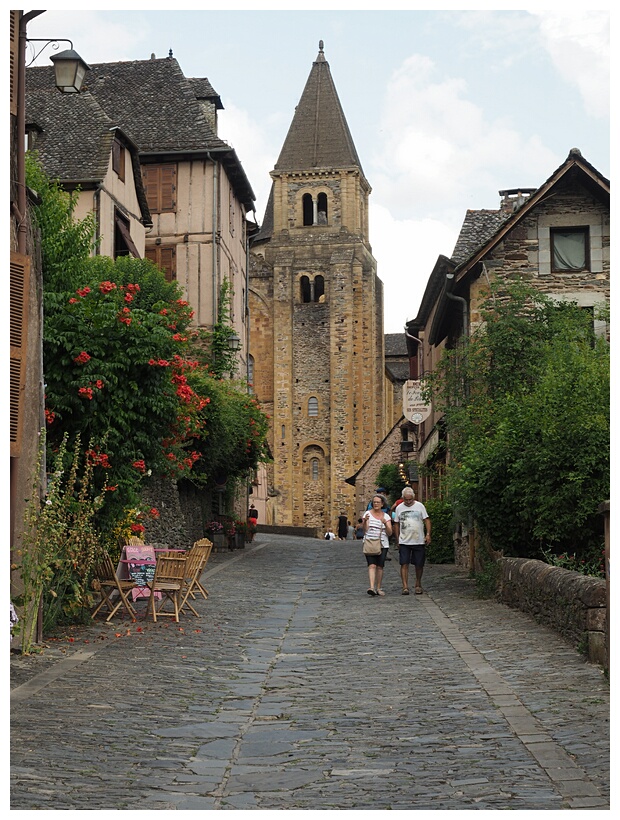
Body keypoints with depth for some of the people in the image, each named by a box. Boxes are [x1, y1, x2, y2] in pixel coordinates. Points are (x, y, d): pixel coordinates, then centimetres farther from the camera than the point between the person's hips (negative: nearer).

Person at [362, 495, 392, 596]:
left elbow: (390, 533, 2)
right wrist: (365, 521, -18)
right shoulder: (367, 514, 4)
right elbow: (365, 530, 0)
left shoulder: (386, 516, 8)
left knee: (380, 566, 1)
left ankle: (378, 588, 12)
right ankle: (372, 587, -25)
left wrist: (385, 523, -15)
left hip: (383, 545, 2)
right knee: (372, 565, -15)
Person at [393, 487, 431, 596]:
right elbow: (396, 524, 12)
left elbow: (426, 520, 2)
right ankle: (405, 587, -8)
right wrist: (397, 539, 8)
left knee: (419, 565, 5)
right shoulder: (399, 508, 6)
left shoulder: (420, 506, 2)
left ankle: (418, 585, 22)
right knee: (404, 564, -8)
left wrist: (428, 534, -10)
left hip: (419, 541, -1)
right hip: (404, 542, 1)